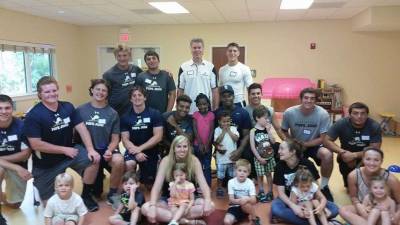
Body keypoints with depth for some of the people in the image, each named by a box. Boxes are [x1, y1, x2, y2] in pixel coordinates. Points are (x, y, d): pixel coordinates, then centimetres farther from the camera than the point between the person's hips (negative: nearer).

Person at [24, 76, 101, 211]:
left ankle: (85, 195, 0)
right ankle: (38, 181, 35)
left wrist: (90, 149, -20)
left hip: (69, 152, 4)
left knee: (94, 159, -22)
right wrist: (65, 149, -20)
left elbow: (81, 128, -6)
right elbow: (36, 145, -21)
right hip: (46, 162, -4)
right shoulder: (33, 115, -17)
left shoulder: (68, 107, -3)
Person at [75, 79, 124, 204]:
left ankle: (112, 193, -10)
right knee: (95, 192, 0)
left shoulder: (112, 113, 3)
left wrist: (109, 150, -18)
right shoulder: (80, 110, 2)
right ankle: (98, 176, 38)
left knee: (119, 161, -36)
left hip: (106, 149, 0)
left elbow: (115, 139, 3)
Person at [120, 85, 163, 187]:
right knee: (129, 164, -33)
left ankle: (143, 175, 41)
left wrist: (140, 148, -19)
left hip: (151, 151, 0)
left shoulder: (155, 114, -8)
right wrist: (137, 152, -23)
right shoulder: (125, 117, -3)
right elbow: (125, 139, -6)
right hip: (133, 150, 0)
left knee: (148, 184, 6)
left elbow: (158, 137, -13)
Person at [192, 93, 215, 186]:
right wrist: (200, 144, -14)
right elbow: (195, 130, -6)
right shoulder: (195, 114, 0)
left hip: (207, 145, 0)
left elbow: (211, 130, -4)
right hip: (197, 145, 0)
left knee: (207, 167, 4)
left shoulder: (211, 115, -1)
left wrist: (207, 144, -12)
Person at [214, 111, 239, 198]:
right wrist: (223, 132, -15)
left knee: (232, 175, 15)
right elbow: (216, 142, -15)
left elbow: (236, 139, -12)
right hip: (221, 157, -2)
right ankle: (219, 189, 20)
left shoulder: (233, 128, 1)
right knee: (220, 175, 6)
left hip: (232, 156, 2)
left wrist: (229, 131, -12)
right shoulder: (217, 130, -5)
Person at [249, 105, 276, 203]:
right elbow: (252, 147, -12)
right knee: (260, 175, 8)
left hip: (269, 156, 3)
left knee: (269, 174, 14)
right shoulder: (253, 131, -11)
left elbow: (273, 142, -7)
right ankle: (261, 193, 23)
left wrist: (268, 130, -14)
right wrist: (259, 158, -14)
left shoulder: (268, 129, 0)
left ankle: (270, 192, 26)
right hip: (259, 158, -3)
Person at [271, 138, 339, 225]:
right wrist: (293, 206, -31)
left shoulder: (307, 164, -13)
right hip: (288, 199, -1)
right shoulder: (280, 166, -12)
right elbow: (281, 192, -13)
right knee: (275, 209, -34)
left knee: (334, 209, -20)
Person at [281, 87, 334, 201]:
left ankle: (324, 187, -6)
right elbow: (284, 131, -2)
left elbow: (322, 139, -16)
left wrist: (304, 144, -24)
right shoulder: (289, 113, -18)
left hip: (315, 145, -1)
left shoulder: (323, 114, -22)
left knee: (328, 155, -31)